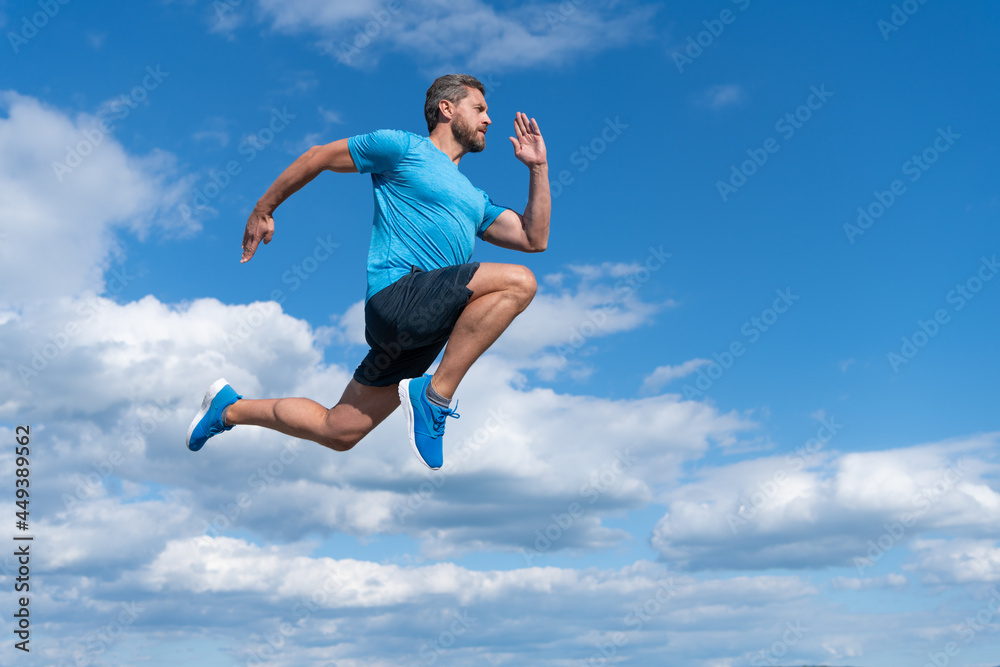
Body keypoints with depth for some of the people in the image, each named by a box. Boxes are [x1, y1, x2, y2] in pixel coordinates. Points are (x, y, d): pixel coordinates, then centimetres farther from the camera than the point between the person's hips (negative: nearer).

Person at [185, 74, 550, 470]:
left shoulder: (474, 200, 27)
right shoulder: (403, 147, 7)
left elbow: (534, 239, 22)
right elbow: (319, 157, 13)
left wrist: (538, 166, 19)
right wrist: (263, 210, 15)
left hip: (424, 326, 8)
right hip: (395, 293, -7)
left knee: (337, 433, 9)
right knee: (517, 281, -23)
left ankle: (231, 409, 28)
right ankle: (435, 394, -19)